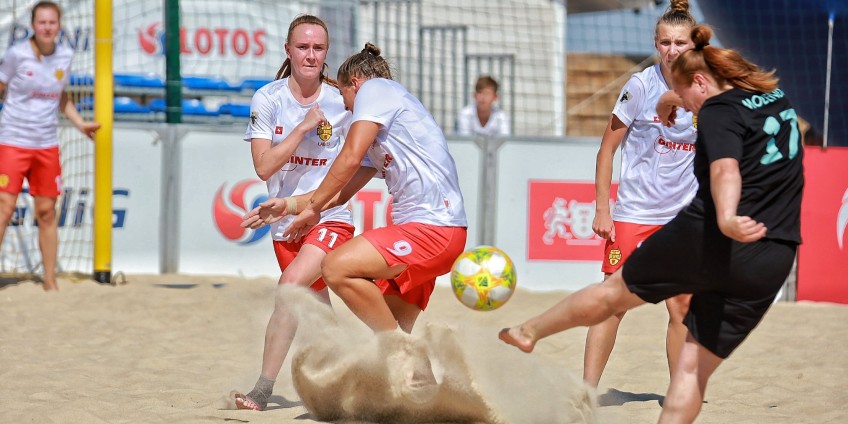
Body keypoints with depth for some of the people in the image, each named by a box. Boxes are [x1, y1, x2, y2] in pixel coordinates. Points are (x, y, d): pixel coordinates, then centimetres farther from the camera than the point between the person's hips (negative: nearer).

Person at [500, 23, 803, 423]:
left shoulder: (718, 112, -5)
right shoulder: (777, 96, 17)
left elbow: (726, 169, -27)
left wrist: (725, 219, -44)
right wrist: (669, 100, 54)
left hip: (706, 240, -5)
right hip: (771, 265, 5)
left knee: (616, 289, 19)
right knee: (694, 367, 6)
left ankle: (529, 331, 38)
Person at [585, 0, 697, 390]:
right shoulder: (641, 86, -8)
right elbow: (608, 148, -3)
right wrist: (601, 209, -7)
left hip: (684, 217, 3)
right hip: (635, 211, -3)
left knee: (682, 306, 5)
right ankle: (586, 391, -5)